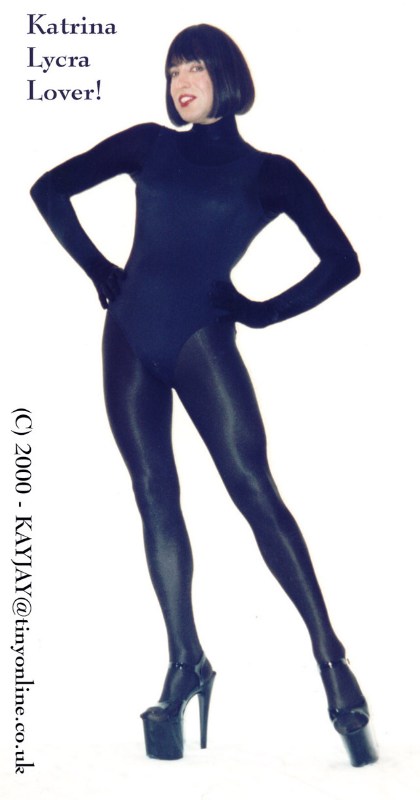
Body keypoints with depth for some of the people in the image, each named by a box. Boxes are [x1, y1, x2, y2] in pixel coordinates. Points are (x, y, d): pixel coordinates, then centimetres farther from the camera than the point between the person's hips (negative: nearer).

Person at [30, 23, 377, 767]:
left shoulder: (268, 172, 7)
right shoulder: (151, 145, 14)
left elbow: (340, 261, 3)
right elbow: (51, 189, 16)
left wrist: (263, 312, -3)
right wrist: (100, 271, 10)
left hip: (202, 336, -4)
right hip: (129, 337, 4)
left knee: (252, 488, -16)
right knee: (155, 498, 2)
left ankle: (330, 657, -15)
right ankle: (185, 664, 10)